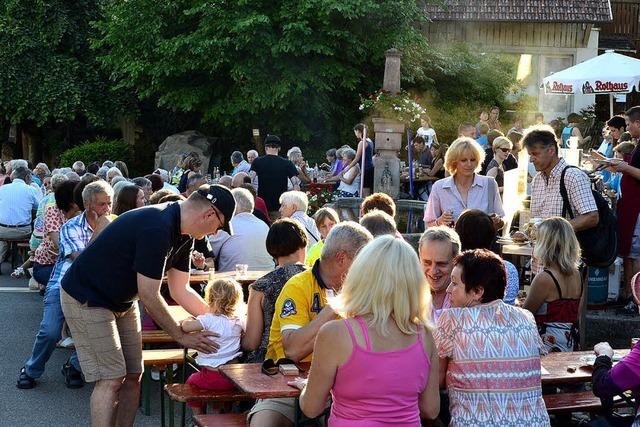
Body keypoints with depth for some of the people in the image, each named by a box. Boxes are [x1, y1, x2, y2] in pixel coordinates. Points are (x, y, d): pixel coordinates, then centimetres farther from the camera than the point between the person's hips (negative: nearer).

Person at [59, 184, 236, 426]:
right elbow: (149, 296, -27)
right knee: (111, 379, -14)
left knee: (133, 375, 7)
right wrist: (181, 337, -19)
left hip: (121, 302, 10)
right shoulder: (157, 228, -31)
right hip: (87, 299, -10)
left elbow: (180, 290, 7)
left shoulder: (182, 234, 0)